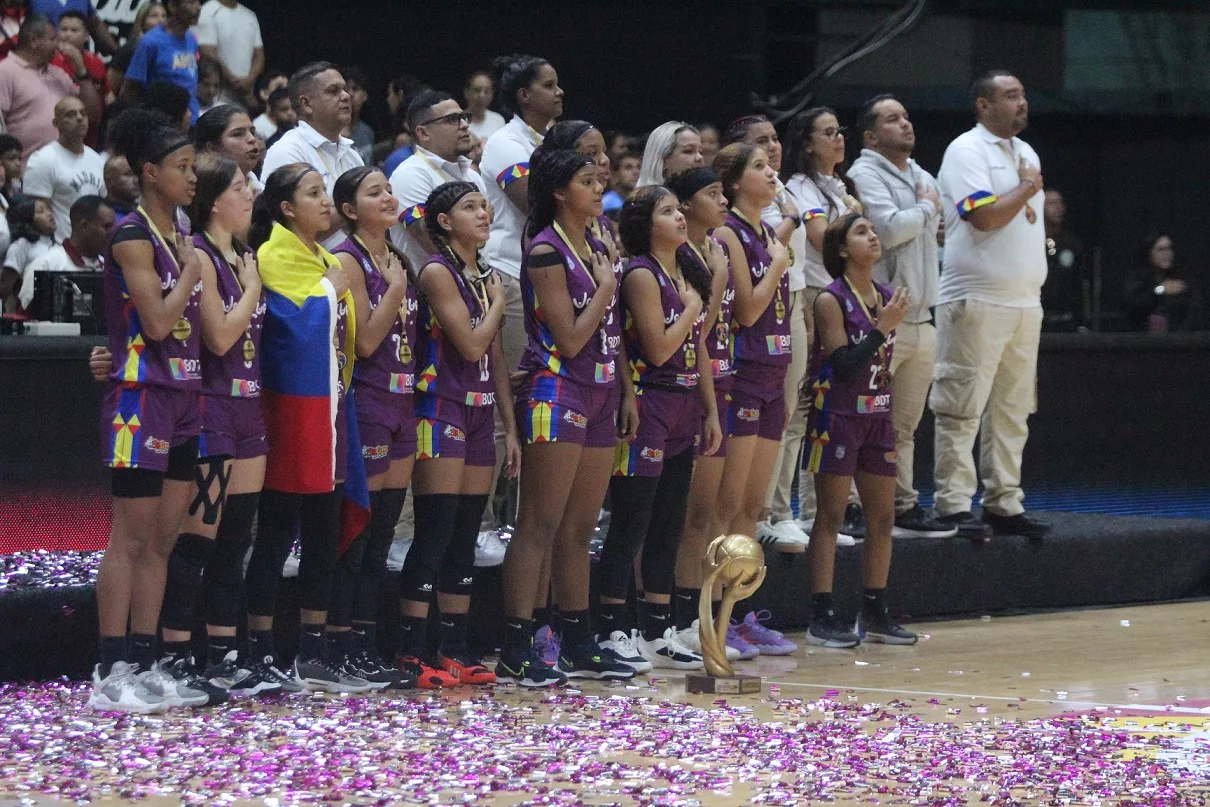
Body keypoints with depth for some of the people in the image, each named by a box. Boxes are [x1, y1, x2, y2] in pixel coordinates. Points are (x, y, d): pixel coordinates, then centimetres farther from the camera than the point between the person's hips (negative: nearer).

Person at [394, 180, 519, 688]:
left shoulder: (486, 277, 15)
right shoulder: (437, 273, -9)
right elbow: (471, 344, -17)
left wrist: (511, 427, 14)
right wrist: (498, 303, -1)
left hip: (480, 413, 8)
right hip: (441, 412, -8)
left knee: (466, 537, 8)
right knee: (435, 532, -10)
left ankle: (455, 649, 11)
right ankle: (413, 652, -10)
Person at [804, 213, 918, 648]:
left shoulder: (886, 297, 9)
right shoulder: (831, 301, -11)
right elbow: (845, 365, -17)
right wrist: (882, 327, -21)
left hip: (877, 416, 7)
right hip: (838, 415, -7)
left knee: (882, 517, 8)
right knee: (830, 516, -4)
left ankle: (874, 613, 16)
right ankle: (822, 617, -2)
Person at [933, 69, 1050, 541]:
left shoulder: (1026, 153, 19)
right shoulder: (966, 152, -8)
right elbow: (985, 216, -20)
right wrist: (1026, 189, -5)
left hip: (1025, 301, 8)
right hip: (976, 301, -8)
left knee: (1012, 409, 9)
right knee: (962, 408, -7)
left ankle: (1004, 503, 14)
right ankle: (954, 506, -6)